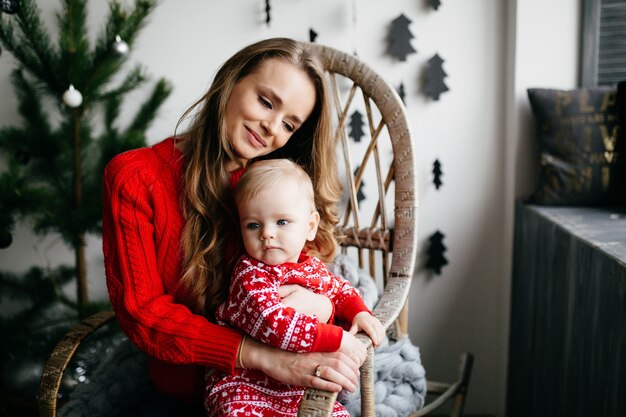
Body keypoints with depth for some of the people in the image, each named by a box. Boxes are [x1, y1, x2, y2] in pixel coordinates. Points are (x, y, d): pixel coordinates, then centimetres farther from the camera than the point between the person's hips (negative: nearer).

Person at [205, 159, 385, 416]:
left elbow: (340, 290, 25)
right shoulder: (249, 274, -17)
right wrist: (336, 339, -30)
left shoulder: (313, 267, 4)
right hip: (244, 386, -6)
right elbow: (274, 324, -32)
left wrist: (359, 312, 4)